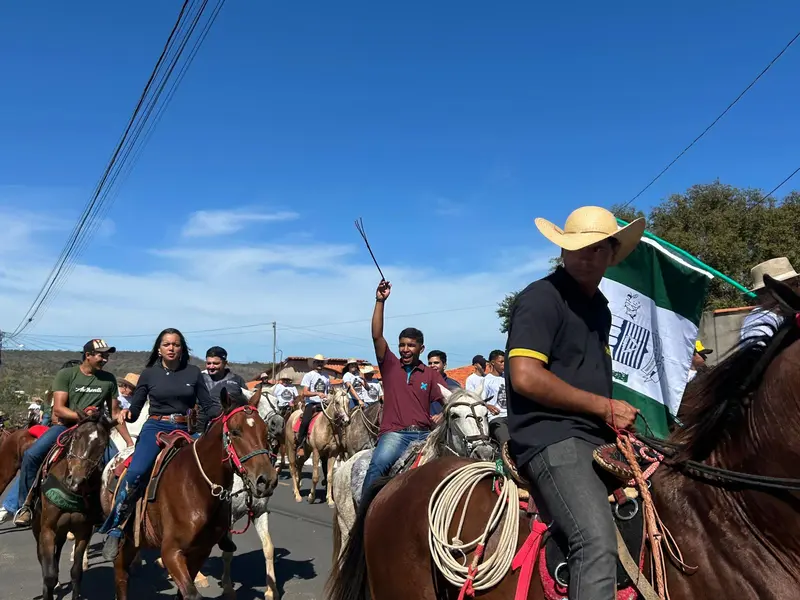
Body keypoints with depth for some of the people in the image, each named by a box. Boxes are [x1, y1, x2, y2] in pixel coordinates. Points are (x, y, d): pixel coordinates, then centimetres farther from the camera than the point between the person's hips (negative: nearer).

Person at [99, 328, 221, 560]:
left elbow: (208, 406, 7)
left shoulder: (193, 373, 7)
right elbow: (135, 408, 10)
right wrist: (126, 414, -13)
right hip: (155, 428, -2)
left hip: (185, 430, 2)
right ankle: (115, 529, -9)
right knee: (135, 473, -25)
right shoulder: (149, 373, 7)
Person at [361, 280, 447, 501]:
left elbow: (448, 400, 7)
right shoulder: (390, 366, 11)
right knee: (378, 464, -29)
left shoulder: (431, 374, 15)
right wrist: (380, 301, -5)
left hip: (424, 434, 2)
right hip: (394, 433, -2)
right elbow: (377, 336, 1)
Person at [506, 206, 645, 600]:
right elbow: (526, 378, -21)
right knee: (598, 542, -26)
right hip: (551, 438, -10)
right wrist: (604, 407, -13)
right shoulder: (541, 298, -9)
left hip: (597, 438, 10)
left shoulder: (599, 306, 19)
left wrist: (619, 417, 10)